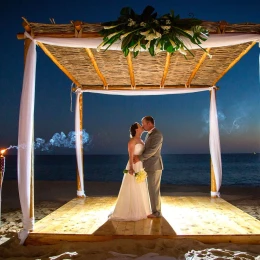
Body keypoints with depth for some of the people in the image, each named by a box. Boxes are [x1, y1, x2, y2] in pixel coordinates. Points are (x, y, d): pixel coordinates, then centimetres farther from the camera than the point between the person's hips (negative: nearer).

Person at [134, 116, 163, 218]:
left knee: (154, 190, -1)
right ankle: (155, 210, 25)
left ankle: (156, 212, 10)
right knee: (153, 189, 15)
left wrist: (139, 158, -19)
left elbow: (152, 150, -24)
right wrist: (139, 156, 2)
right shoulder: (149, 134, 15)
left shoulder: (157, 134, -18)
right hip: (150, 166, 10)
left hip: (154, 166, -10)